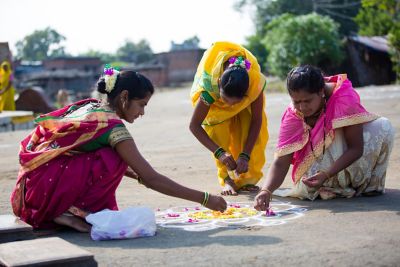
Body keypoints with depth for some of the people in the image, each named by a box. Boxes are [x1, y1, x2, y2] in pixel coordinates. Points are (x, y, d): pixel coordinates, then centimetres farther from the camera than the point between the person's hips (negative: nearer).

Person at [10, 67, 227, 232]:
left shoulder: (90, 107, 9)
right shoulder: (111, 125, -16)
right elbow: (152, 179, -16)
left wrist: (138, 175, 15)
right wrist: (204, 198, -12)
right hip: (43, 187, -9)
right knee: (113, 162, -15)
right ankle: (72, 212, -8)